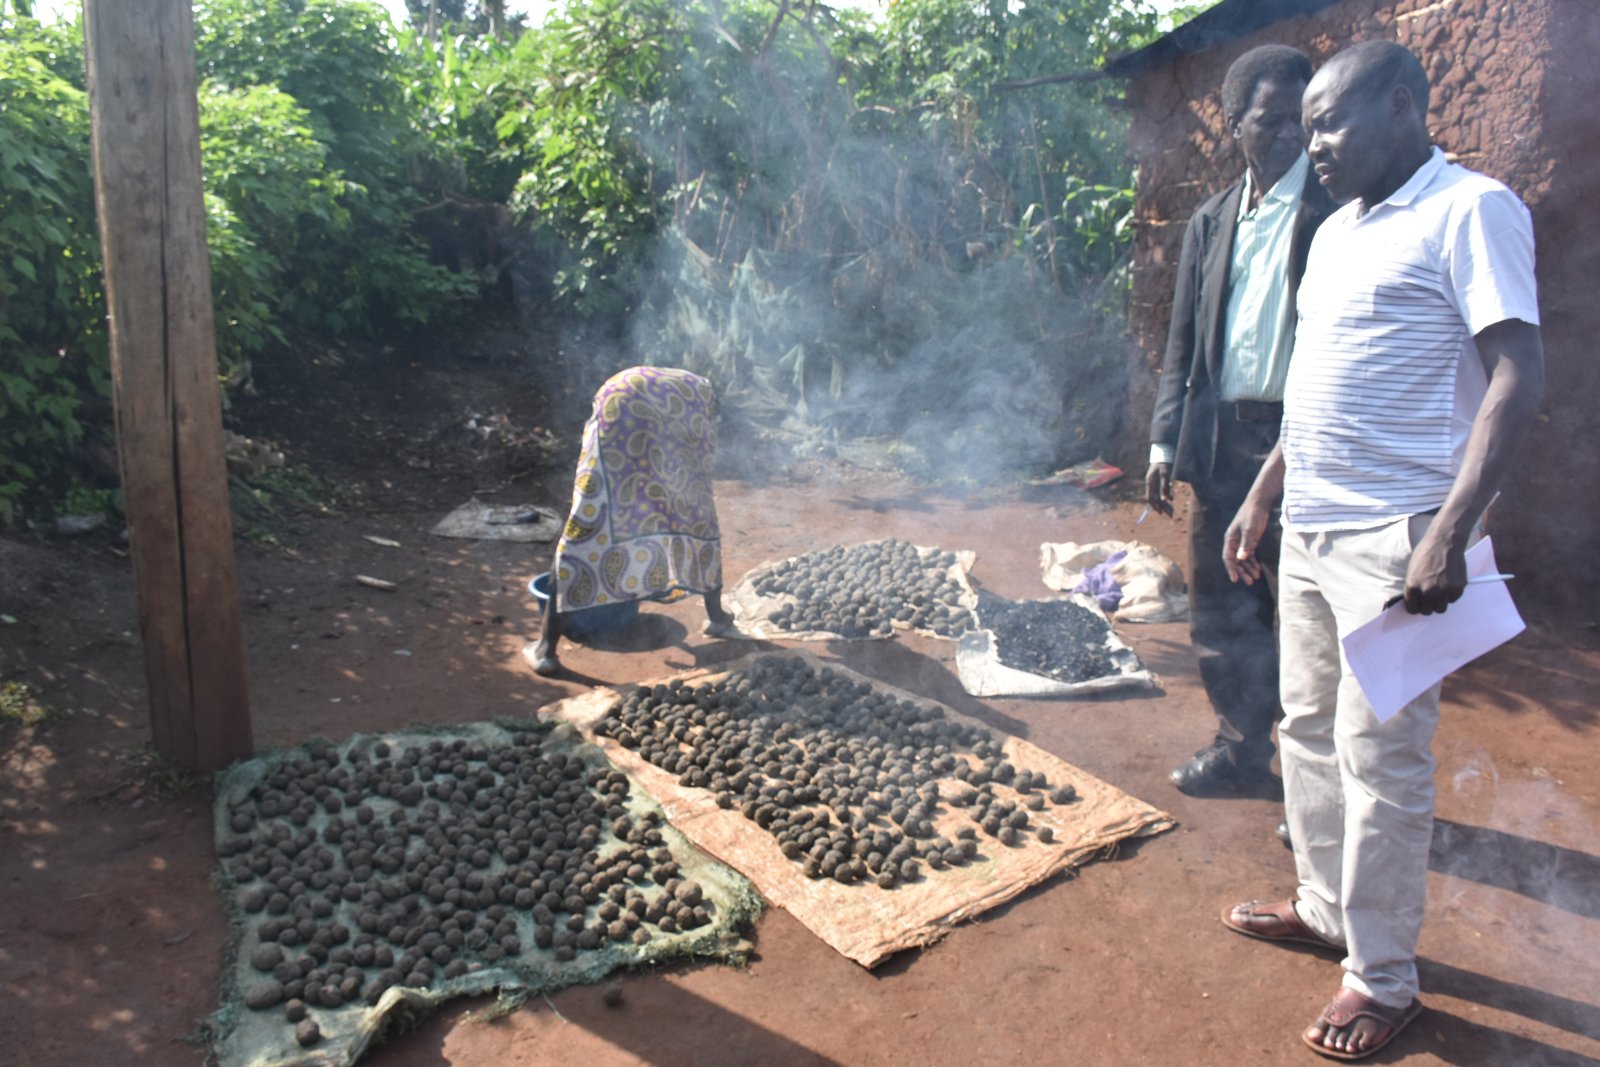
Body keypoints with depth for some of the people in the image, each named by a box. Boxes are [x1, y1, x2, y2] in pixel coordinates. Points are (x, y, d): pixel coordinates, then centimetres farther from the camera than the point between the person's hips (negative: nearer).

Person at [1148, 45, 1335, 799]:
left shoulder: (1337, 208, -3)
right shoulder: (1211, 221, 13)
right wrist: (1165, 439, 8)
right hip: (1222, 440, 5)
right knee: (1220, 607, 12)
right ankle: (1242, 748, 30)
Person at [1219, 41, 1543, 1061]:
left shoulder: (1471, 211, -9)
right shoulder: (1339, 230, 17)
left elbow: (1519, 377, -17)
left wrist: (1450, 529, -26)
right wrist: (1262, 497, 20)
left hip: (1393, 538, -8)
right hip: (1311, 528, 9)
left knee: (1381, 758, -1)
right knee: (1310, 732, 17)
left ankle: (1385, 976, 14)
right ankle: (1328, 907, 34)